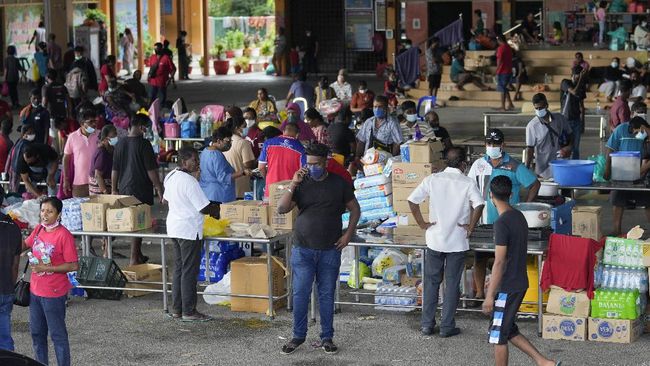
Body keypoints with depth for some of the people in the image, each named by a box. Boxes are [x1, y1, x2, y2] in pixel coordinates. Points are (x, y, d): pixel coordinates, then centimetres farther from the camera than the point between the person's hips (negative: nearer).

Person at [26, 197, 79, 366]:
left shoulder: (64, 235, -18)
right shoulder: (38, 229, 3)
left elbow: (73, 265, -19)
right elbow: (26, 244, 24)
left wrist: (48, 268, -21)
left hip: (53, 294, -7)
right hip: (35, 290, 7)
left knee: (57, 334, 3)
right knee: (37, 332, 18)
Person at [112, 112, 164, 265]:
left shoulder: (120, 144, 5)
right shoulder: (144, 144, -13)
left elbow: (114, 169, 10)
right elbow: (151, 171, -14)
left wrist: (114, 189, 19)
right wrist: (160, 190, -8)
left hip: (124, 189, 6)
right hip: (141, 190, -6)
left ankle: (139, 255, 26)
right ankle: (134, 259, 0)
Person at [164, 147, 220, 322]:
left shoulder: (170, 177, 7)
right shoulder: (189, 181, -20)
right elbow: (204, 207, -18)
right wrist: (216, 211, -1)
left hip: (173, 227, 9)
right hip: (189, 230, -9)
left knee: (178, 268, 15)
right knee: (189, 271, -3)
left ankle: (176, 309, 19)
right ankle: (188, 311, 1)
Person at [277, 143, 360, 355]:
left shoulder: (339, 184, 2)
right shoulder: (301, 184, 1)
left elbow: (355, 209, 10)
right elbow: (282, 209, -8)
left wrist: (348, 234, -1)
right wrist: (293, 184, -16)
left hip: (330, 250, 0)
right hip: (303, 249, 0)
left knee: (327, 295, 7)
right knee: (300, 294, 1)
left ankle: (327, 337, 17)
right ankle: (298, 336, 14)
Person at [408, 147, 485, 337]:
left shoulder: (432, 179, -1)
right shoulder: (467, 183, -8)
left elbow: (412, 200, -8)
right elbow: (479, 205, -23)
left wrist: (422, 223, 1)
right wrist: (471, 227, -11)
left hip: (434, 240, 2)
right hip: (458, 242, -2)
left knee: (431, 282, 13)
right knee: (452, 284, 7)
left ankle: (427, 325, 16)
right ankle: (447, 327, 10)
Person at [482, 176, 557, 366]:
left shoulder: (502, 223, -20)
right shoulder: (519, 217, 7)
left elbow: (499, 262, -22)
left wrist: (490, 295, -19)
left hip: (507, 288, -9)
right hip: (520, 284, 9)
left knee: (498, 336, 3)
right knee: (509, 330, 19)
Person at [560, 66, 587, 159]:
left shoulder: (581, 87, 8)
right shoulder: (565, 83, -7)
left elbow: (581, 105, 14)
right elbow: (575, 92, -26)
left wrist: (582, 123, 13)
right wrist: (580, 79, -23)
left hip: (577, 120, 5)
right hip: (566, 119, -5)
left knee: (575, 148, 6)